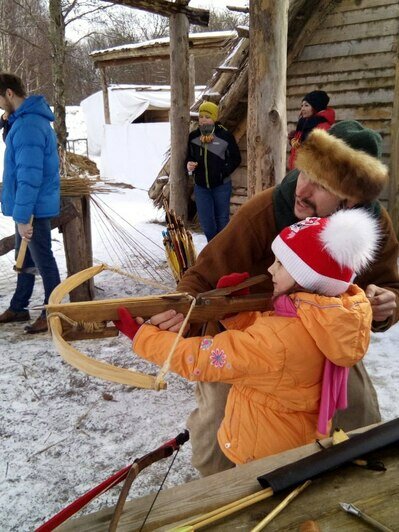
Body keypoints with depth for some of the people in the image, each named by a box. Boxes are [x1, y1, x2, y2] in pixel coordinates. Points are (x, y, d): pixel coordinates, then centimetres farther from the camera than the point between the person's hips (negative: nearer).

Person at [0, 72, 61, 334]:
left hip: (35, 207, -10)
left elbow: (30, 176, -25)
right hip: (28, 205, 10)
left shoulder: (28, 126, -21)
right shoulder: (32, 118, 12)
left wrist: (23, 215, -24)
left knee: (42, 260, 1)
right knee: (25, 259, 18)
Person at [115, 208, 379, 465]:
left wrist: (140, 335, -19)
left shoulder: (280, 338, -36)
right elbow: (257, 338, 0)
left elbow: (198, 359, -29)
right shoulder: (340, 315, -12)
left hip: (262, 457, -7)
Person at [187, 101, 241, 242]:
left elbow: (236, 158, -2)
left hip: (221, 185, -2)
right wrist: (189, 164, -10)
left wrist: (224, 172, -16)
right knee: (206, 221, 2)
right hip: (200, 186, 3)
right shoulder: (193, 136, 1)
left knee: (222, 219, 9)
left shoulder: (225, 135, -9)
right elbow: (188, 156, 14)